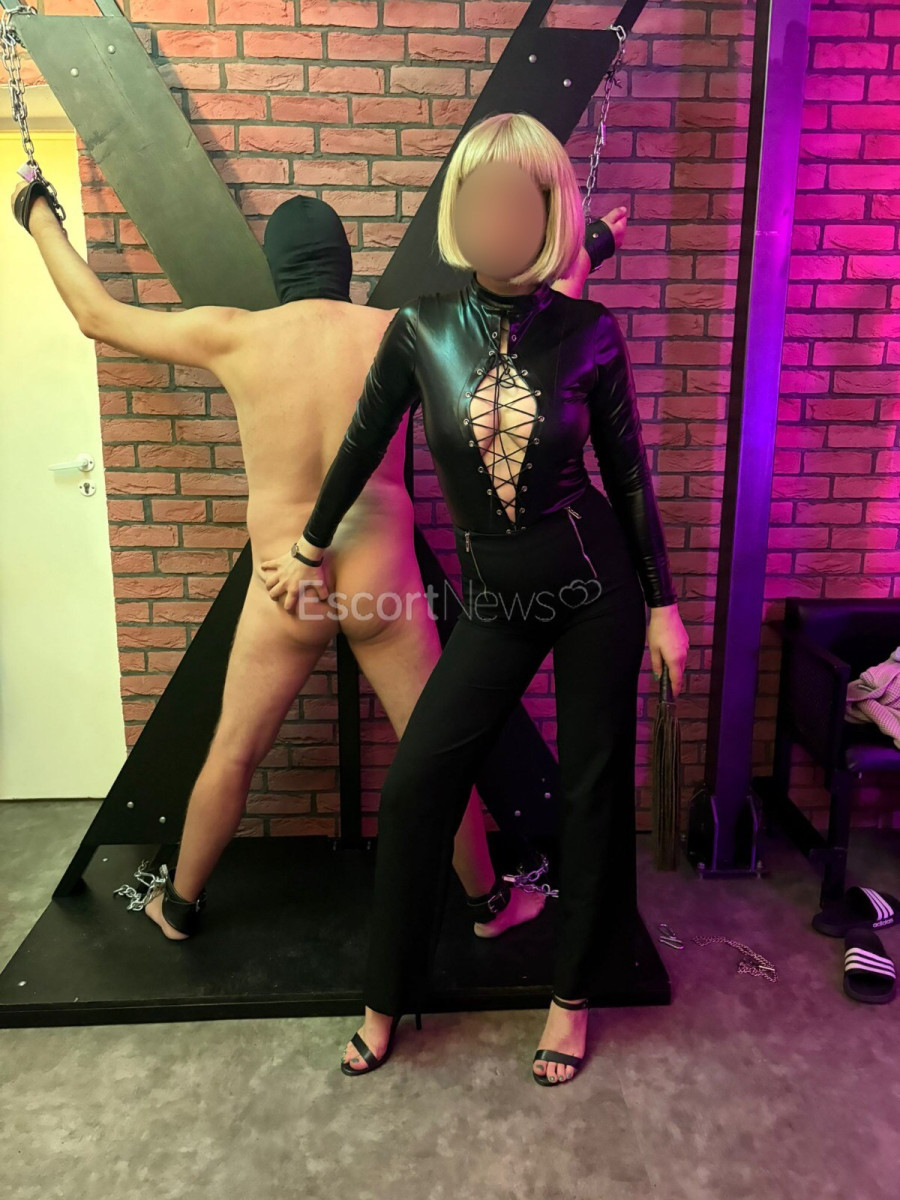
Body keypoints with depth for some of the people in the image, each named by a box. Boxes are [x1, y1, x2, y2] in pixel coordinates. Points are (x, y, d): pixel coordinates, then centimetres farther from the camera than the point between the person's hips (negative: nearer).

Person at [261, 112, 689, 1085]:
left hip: (596, 581, 0)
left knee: (593, 788, 7)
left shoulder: (590, 333, -6)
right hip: (496, 600, 1)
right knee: (415, 783, -2)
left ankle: (572, 995, 31)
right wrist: (309, 549, 18)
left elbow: (627, 473, 0)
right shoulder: (422, 330, -4)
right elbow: (363, 445, 8)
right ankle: (388, 999, 22)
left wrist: (663, 606, 2)